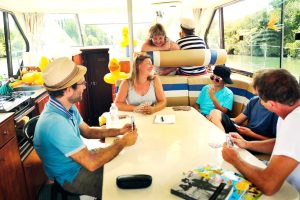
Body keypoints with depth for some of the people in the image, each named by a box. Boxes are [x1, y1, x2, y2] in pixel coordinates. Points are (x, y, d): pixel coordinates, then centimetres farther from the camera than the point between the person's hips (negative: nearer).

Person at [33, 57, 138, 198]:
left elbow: (87, 131, 8)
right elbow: (91, 163, -34)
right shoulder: (55, 123, -36)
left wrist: (118, 131, -5)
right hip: (71, 176, -8)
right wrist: (123, 142, -22)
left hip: (79, 158, 8)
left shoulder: (68, 107, -6)